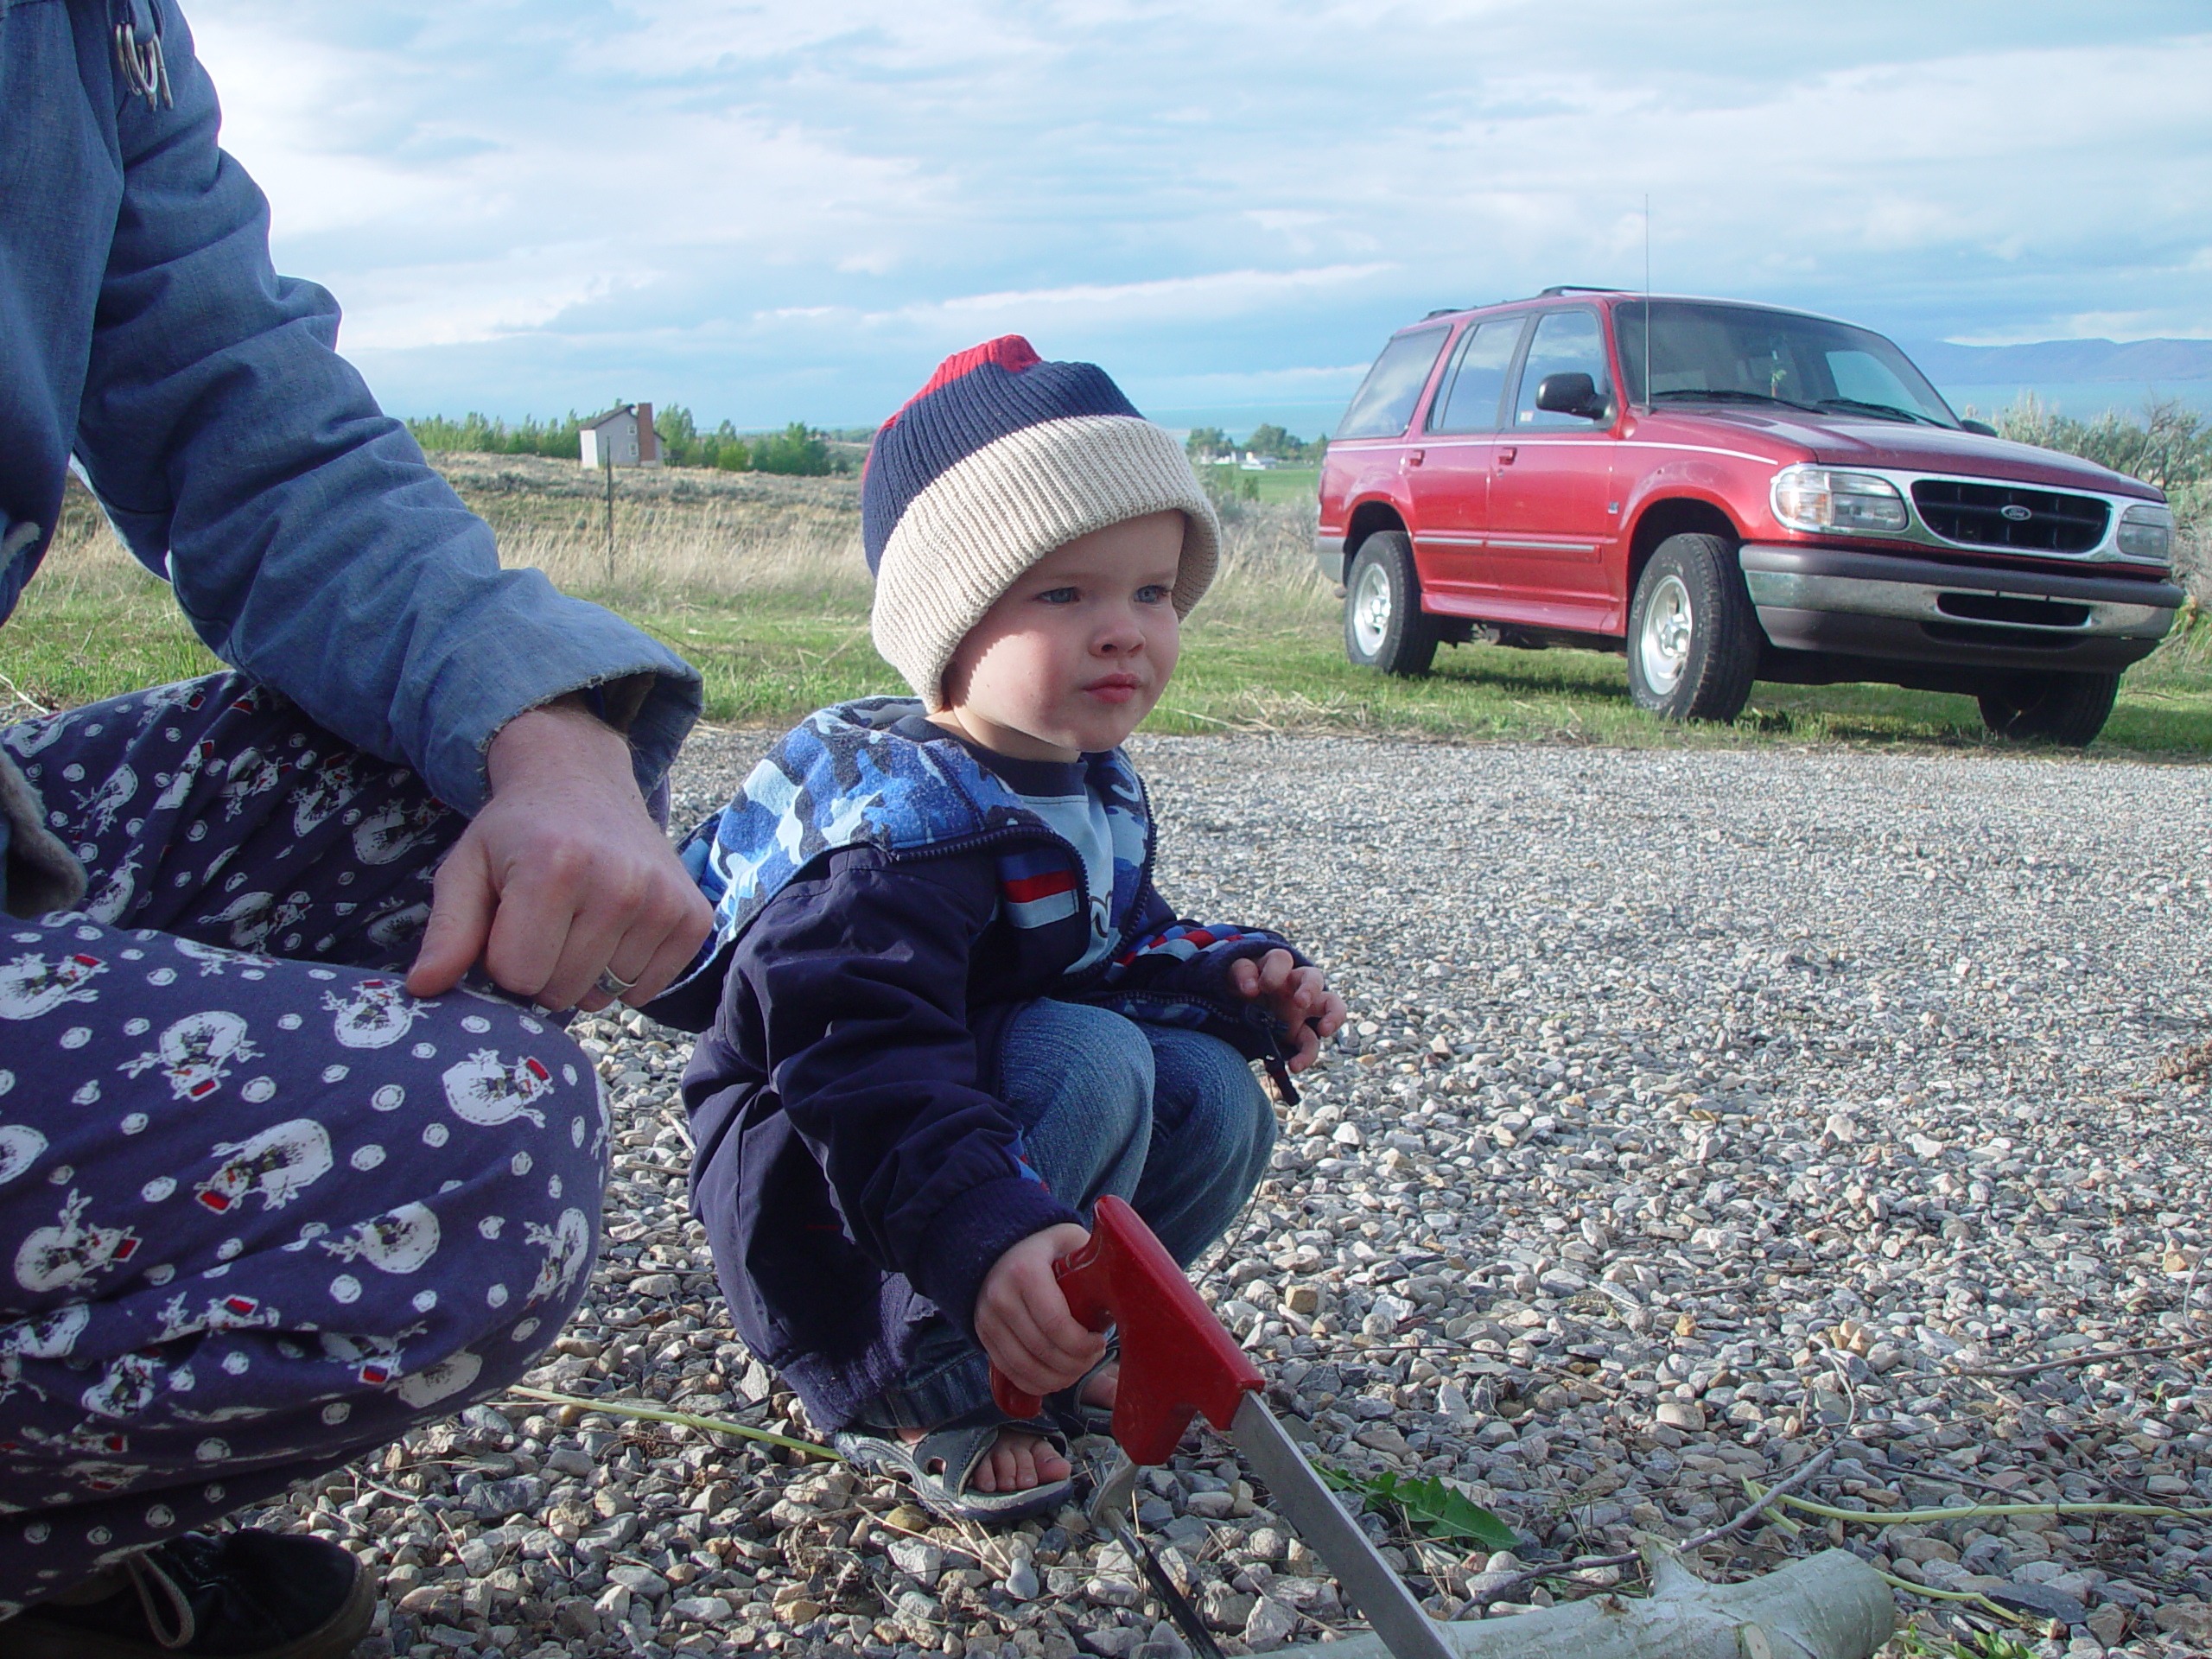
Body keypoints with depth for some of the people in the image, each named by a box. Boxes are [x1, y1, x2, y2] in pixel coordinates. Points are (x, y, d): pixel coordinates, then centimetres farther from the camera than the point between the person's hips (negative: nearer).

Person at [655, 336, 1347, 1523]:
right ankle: (917, 1398, -17)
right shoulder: (905, 819, -29)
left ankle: (1044, 1348, 6)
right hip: (811, 1197, -9)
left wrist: (1233, 979, -2)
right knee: (1088, 1060, -30)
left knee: (1218, 1095, -7)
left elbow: (1121, 952, 19)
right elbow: (859, 1053, -40)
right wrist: (993, 1237, -53)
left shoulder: (1096, 790, 3)